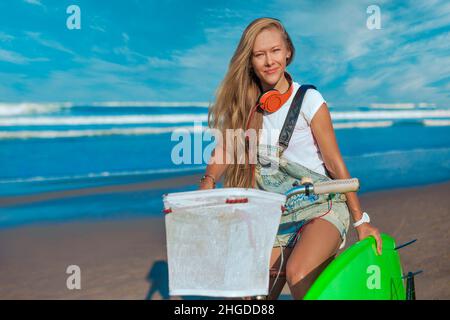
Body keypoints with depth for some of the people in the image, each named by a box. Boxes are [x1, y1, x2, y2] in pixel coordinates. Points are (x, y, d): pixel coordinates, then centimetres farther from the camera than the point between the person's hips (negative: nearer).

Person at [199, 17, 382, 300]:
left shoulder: (309, 101, -10)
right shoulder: (244, 106, 2)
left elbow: (335, 163, -7)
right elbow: (224, 149, -4)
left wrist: (361, 221, -6)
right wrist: (208, 182, -24)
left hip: (322, 205, -4)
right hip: (277, 214, 5)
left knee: (298, 273, -31)